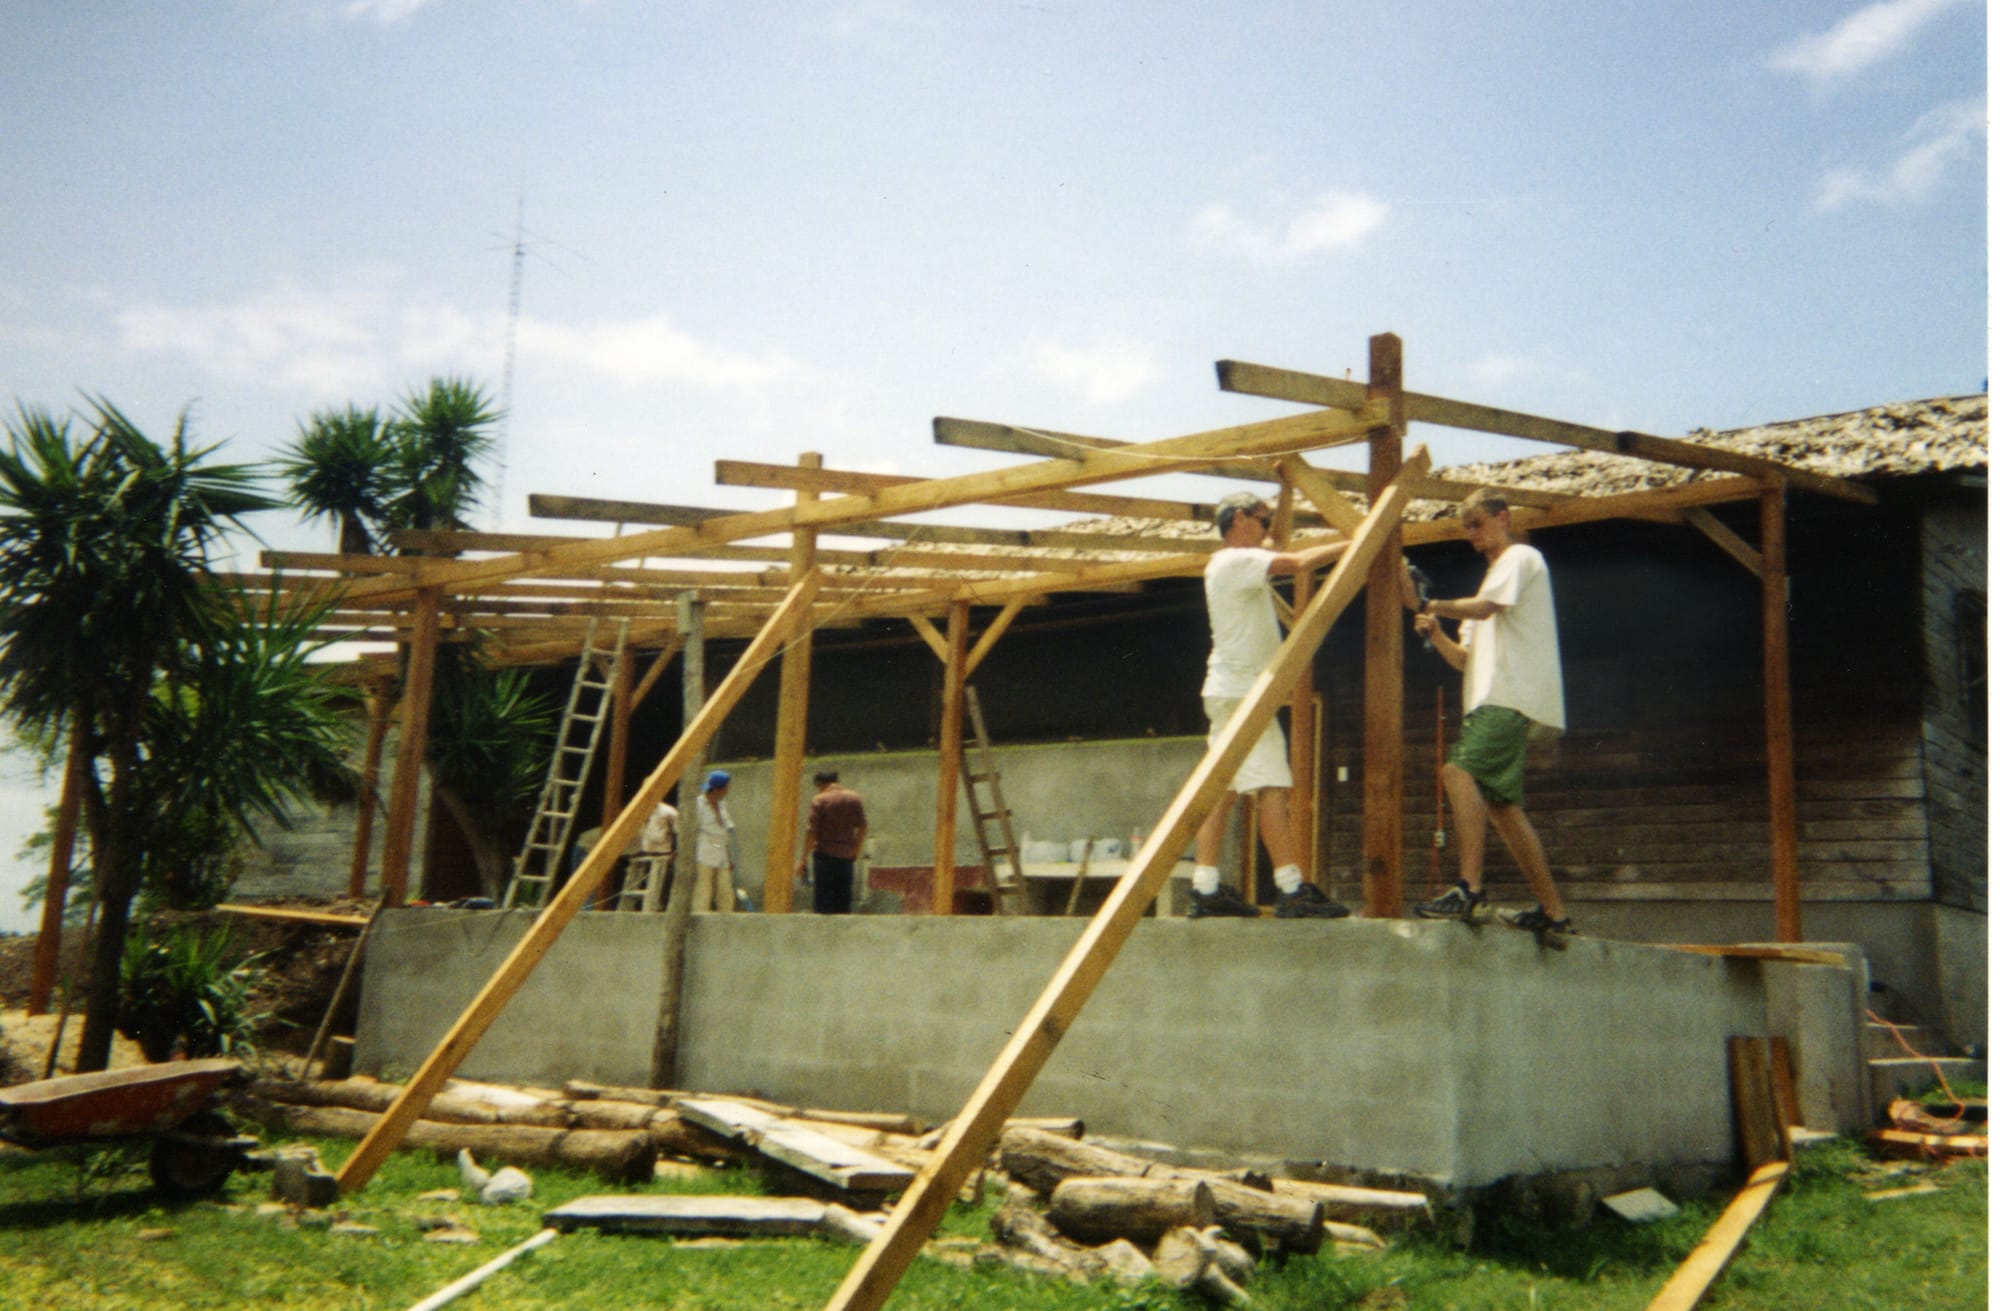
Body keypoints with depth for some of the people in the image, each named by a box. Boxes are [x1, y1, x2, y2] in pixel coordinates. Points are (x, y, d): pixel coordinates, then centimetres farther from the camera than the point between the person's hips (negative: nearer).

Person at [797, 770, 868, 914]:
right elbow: (863, 828, 8)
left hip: (825, 854, -4)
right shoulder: (854, 798, 7)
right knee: (844, 898, 11)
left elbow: (812, 831, -10)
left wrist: (804, 858, -6)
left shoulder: (820, 800, -7)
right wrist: (856, 850, 19)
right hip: (847, 855, 4)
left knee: (823, 897, -1)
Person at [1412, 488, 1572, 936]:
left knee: (1460, 770, -27)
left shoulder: (1521, 557, 4)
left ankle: (1470, 887, -35)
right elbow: (1466, 659, 23)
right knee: (1502, 805, 8)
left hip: (1513, 697, -10)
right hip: (1494, 701, 10)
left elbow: (1485, 608, -15)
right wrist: (1436, 634, 5)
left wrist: (1437, 605, -3)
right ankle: (1552, 911, 12)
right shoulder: (1493, 576, 31)